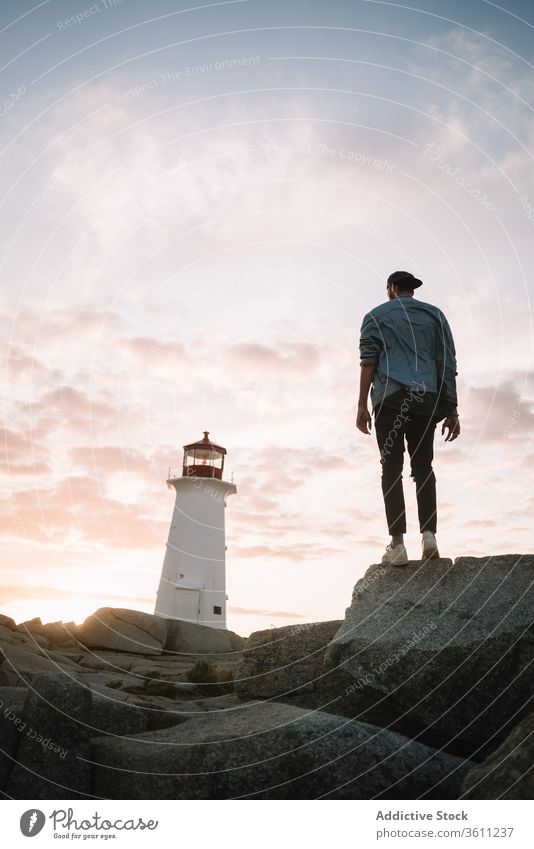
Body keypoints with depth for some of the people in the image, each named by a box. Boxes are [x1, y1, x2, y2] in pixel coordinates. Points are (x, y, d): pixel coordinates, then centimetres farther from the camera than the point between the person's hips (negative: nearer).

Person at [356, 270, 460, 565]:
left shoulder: (376, 316, 13)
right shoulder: (434, 314, 19)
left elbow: (368, 362, 0)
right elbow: (448, 364, 11)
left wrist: (362, 405, -3)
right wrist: (452, 410, 11)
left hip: (390, 398, -2)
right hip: (427, 399, 2)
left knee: (392, 469, -2)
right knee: (423, 466, 8)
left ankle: (397, 543, -8)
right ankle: (428, 533, -7)